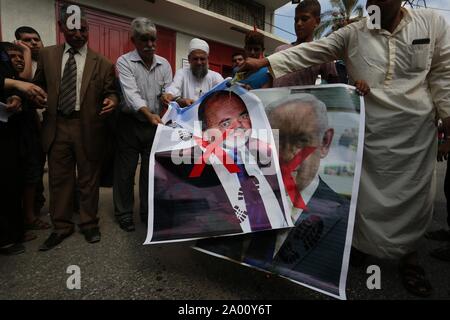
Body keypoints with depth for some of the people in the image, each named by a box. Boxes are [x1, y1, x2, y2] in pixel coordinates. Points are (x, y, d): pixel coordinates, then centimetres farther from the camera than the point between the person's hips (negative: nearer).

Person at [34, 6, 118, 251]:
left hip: (88, 128, -2)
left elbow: (111, 91, 3)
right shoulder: (47, 55, 10)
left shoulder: (102, 63, 1)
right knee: (59, 179, 10)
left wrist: (111, 100, -19)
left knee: (89, 179, 8)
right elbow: (38, 86, 16)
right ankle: (61, 227, 26)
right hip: (57, 127, 3)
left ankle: (89, 224, 25)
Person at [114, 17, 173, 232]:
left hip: (155, 125, 4)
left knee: (151, 170, 11)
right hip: (130, 124, -3)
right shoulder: (124, 62, -7)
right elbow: (131, 93, -21)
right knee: (126, 171, 4)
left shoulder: (164, 64, 6)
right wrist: (149, 115, -37)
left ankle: (148, 212, 25)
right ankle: (124, 213, 19)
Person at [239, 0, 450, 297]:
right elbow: (309, 52, -5)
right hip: (368, 128, -1)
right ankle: (361, 247, 28)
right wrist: (265, 62, -14)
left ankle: (409, 257, 31)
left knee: (414, 194, 9)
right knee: (366, 194, 6)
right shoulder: (352, 34, 2)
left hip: (416, 128, 2)